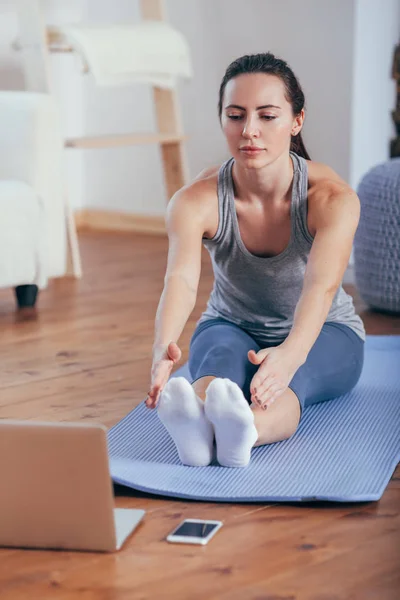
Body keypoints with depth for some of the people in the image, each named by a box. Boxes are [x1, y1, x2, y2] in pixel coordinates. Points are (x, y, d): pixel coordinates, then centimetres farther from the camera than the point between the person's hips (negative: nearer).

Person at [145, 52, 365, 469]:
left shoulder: (333, 197, -25)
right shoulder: (196, 200, -21)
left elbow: (321, 287, -42)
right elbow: (180, 279, -39)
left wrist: (289, 354, -64)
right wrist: (164, 349, -61)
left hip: (324, 335, -1)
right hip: (231, 327, 1)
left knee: (288, 375, -39)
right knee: (223, 355, -38)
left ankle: (246, 432, -72)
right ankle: (196, 424, -70)